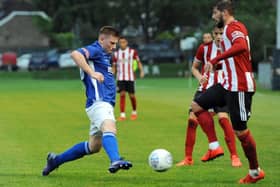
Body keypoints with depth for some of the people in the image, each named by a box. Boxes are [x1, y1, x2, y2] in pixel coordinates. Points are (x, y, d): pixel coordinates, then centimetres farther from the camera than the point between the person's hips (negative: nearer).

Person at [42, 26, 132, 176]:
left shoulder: (104, 55, 25)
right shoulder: (95, 50, -5)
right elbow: (75, 54, -27)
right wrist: (92, 73, -33)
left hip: (106, 104, 10)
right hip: (99, 102, -10)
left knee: (93, 147, 13)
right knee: (109, 128, -35)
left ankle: (56, 160, 26)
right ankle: (115, 161, -61)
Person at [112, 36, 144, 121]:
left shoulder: (132, 52, 1)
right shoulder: (116, 54, 7)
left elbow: (138, 62, 3)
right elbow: (114, 66, 14)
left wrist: (141, 71, -13)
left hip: (130, 77, -1)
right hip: (120, 78, 1)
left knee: (131, 95, 2)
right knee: (122, 94, -10)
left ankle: (134, 112, 26)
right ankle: (122, 115, -9)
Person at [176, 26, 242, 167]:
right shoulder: (205, 48, -1)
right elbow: (194, 67, 11)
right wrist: (200, 77, -10)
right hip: (205, 88, 2)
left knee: (223, 118, -23)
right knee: (192, 119, -7)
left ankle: (234, 157, -17)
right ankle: (188, 158, 6)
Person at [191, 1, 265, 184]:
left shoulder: (233, 27, -14)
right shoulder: (233, 27, 16)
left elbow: (241, 46, -35)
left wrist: (215, 60, -35)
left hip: (239, 86, -10)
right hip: (229, 84, 10)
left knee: (240, 130, -3)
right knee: (197, 106, 6)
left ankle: (255, 172, 10)